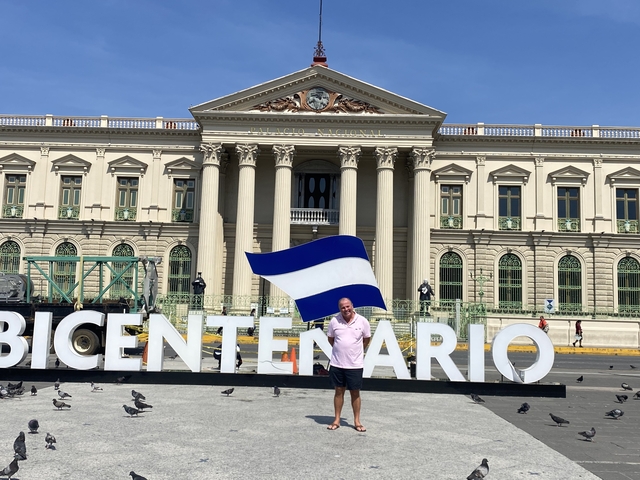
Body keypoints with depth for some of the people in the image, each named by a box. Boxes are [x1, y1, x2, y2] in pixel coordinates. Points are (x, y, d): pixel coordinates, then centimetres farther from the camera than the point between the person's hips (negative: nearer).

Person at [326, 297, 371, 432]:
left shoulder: (362, 321, -7)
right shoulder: (334, 321, -5)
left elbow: (367, 339, 8)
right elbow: (330, 339, 11)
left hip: (355, 364, -1)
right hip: (337, 364, 1)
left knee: (355, 392, 7)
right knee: (339, 391, 11)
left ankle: (357, 421, 18)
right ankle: (336, 420, 21)